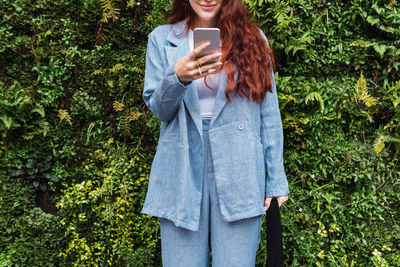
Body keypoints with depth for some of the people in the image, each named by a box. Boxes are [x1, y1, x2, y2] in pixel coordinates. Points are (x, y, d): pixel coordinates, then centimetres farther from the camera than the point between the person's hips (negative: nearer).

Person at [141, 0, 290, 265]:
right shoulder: (162, 38, 9)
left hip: (238, 173, 0)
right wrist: (177, 77, -19)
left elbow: (269, 115, 6)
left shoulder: (252, 37, 8)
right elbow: (158, 108, 2)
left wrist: (276, 180, 2)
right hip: (182, 171, 1)